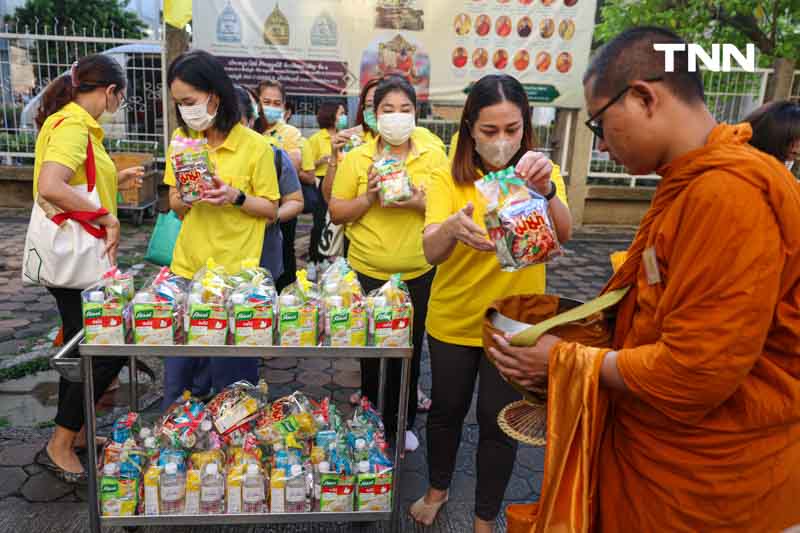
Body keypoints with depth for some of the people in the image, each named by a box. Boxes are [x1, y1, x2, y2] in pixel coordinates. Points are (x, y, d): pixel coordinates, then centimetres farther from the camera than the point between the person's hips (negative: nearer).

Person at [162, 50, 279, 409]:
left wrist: (236, 197, -19)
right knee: (176, 374, 11)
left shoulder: (255, 146, -7)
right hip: (186, 268, 4)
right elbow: (175, 205, 12)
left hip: (234, 272, -4)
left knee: (231, 377, 7)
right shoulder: (181, 138, 6)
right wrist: (182, 198, -11)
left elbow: (271, 210, -2)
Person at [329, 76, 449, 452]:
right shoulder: (355, 158, -2)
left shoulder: (435, 157, 0)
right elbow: (336, 214, -1)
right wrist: (367, 199, -18)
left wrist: (421, 202, -18)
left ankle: (403, 422, 33)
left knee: (409, 350, 13)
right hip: (367, 272, 0)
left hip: (419, 274, 1)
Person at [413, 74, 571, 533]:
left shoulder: (541, 172, -7)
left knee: (498, 421, 10)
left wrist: (545, 190, -46)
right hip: (453, 319, 1)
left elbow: (564, 234, -25)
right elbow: (431, 251, -21)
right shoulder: (451, 179, -8)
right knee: (447, 409, 17)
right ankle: (438, 489, 45)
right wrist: (452, 227, -44)